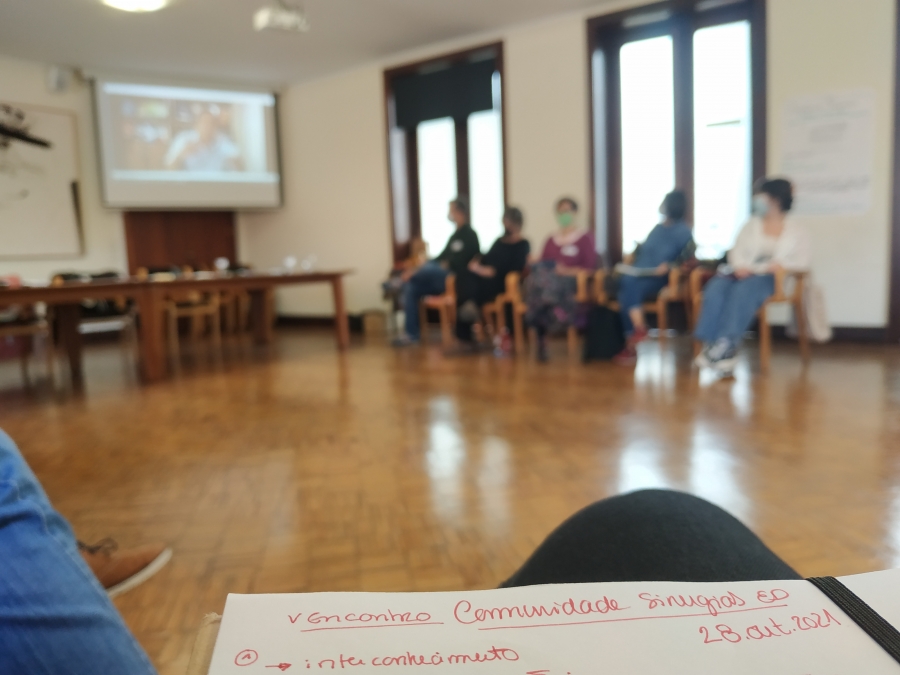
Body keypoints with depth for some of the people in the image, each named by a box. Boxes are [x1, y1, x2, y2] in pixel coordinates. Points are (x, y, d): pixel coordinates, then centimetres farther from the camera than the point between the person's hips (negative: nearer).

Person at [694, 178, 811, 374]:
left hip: (771, 278, -3)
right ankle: (711, 344, -40)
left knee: (744, 290, -38)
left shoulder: (797, 230, 16)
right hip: (744, 273, 3)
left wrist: (783, 264, -17)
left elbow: (804, 261, 4)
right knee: (715, 288, -32)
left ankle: (725, 345, -43)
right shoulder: (751, 225, 24)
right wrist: (739, 266, -11)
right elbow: (736, 251, 11)